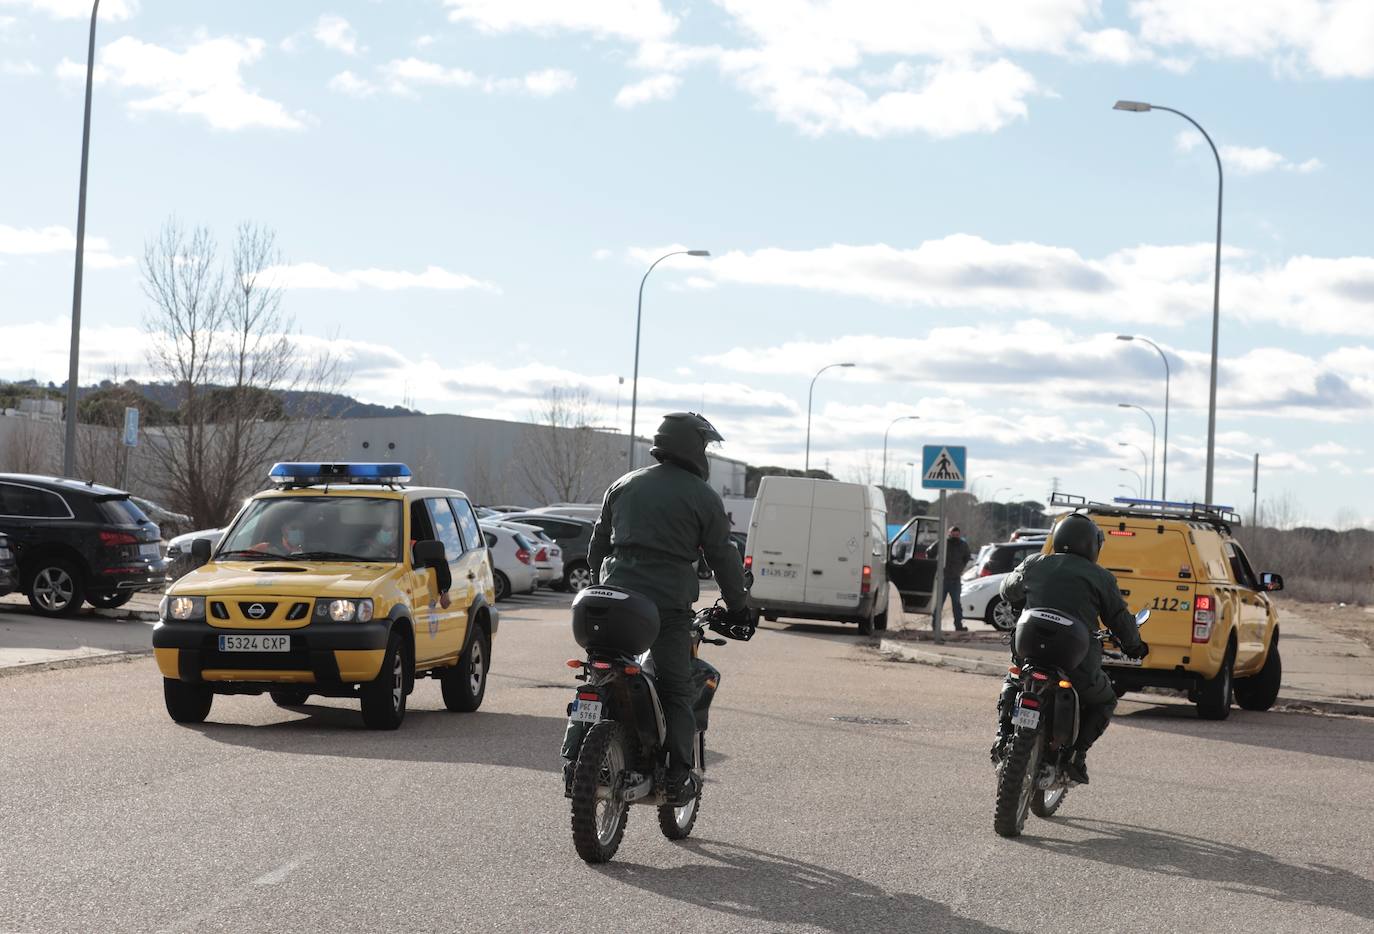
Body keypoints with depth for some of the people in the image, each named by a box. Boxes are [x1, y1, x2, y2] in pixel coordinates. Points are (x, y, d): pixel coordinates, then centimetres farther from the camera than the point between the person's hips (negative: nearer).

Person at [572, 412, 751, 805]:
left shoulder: (623, 486, 14)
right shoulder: (703, 497, 0)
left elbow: (597, 543, 19)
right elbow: (723, 557, 2)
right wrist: (737, 608, 12)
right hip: (669, 604, -4)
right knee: (676, 690, 2)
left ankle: (577, 748, 4)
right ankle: (677, 777, -3)